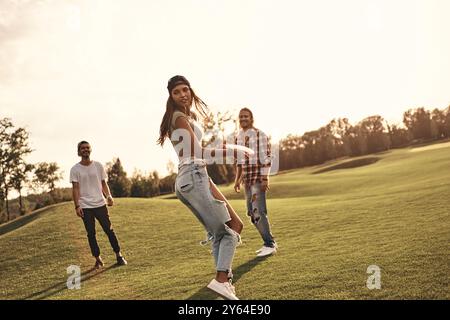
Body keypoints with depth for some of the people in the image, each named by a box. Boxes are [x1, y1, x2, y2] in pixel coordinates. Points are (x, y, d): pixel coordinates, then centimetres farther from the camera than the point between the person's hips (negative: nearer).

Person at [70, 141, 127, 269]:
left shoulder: (98, 166, 6)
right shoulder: (75, 169, 0)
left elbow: (103, 183, 11)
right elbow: (75, 188, -3)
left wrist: (109, 196, -2)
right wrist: (77, 206, -11)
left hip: (100, 204, 1)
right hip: (85, 207, -1)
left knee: (109, 230, 1)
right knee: (91, 233, 3)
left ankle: (119, 255, 10)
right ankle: (98, 259, 13)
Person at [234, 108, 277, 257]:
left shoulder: (260, 135, -7)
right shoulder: (238, 137, 12)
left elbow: (266, 158, -12)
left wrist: (265, 179, -18)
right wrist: (237, 179, 14)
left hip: (258, 178, -7)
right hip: (247, 180, 7)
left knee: (259, 211, -13)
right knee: (252, 213, 9)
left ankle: (270, 245, -3)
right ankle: (270, 242, 20)